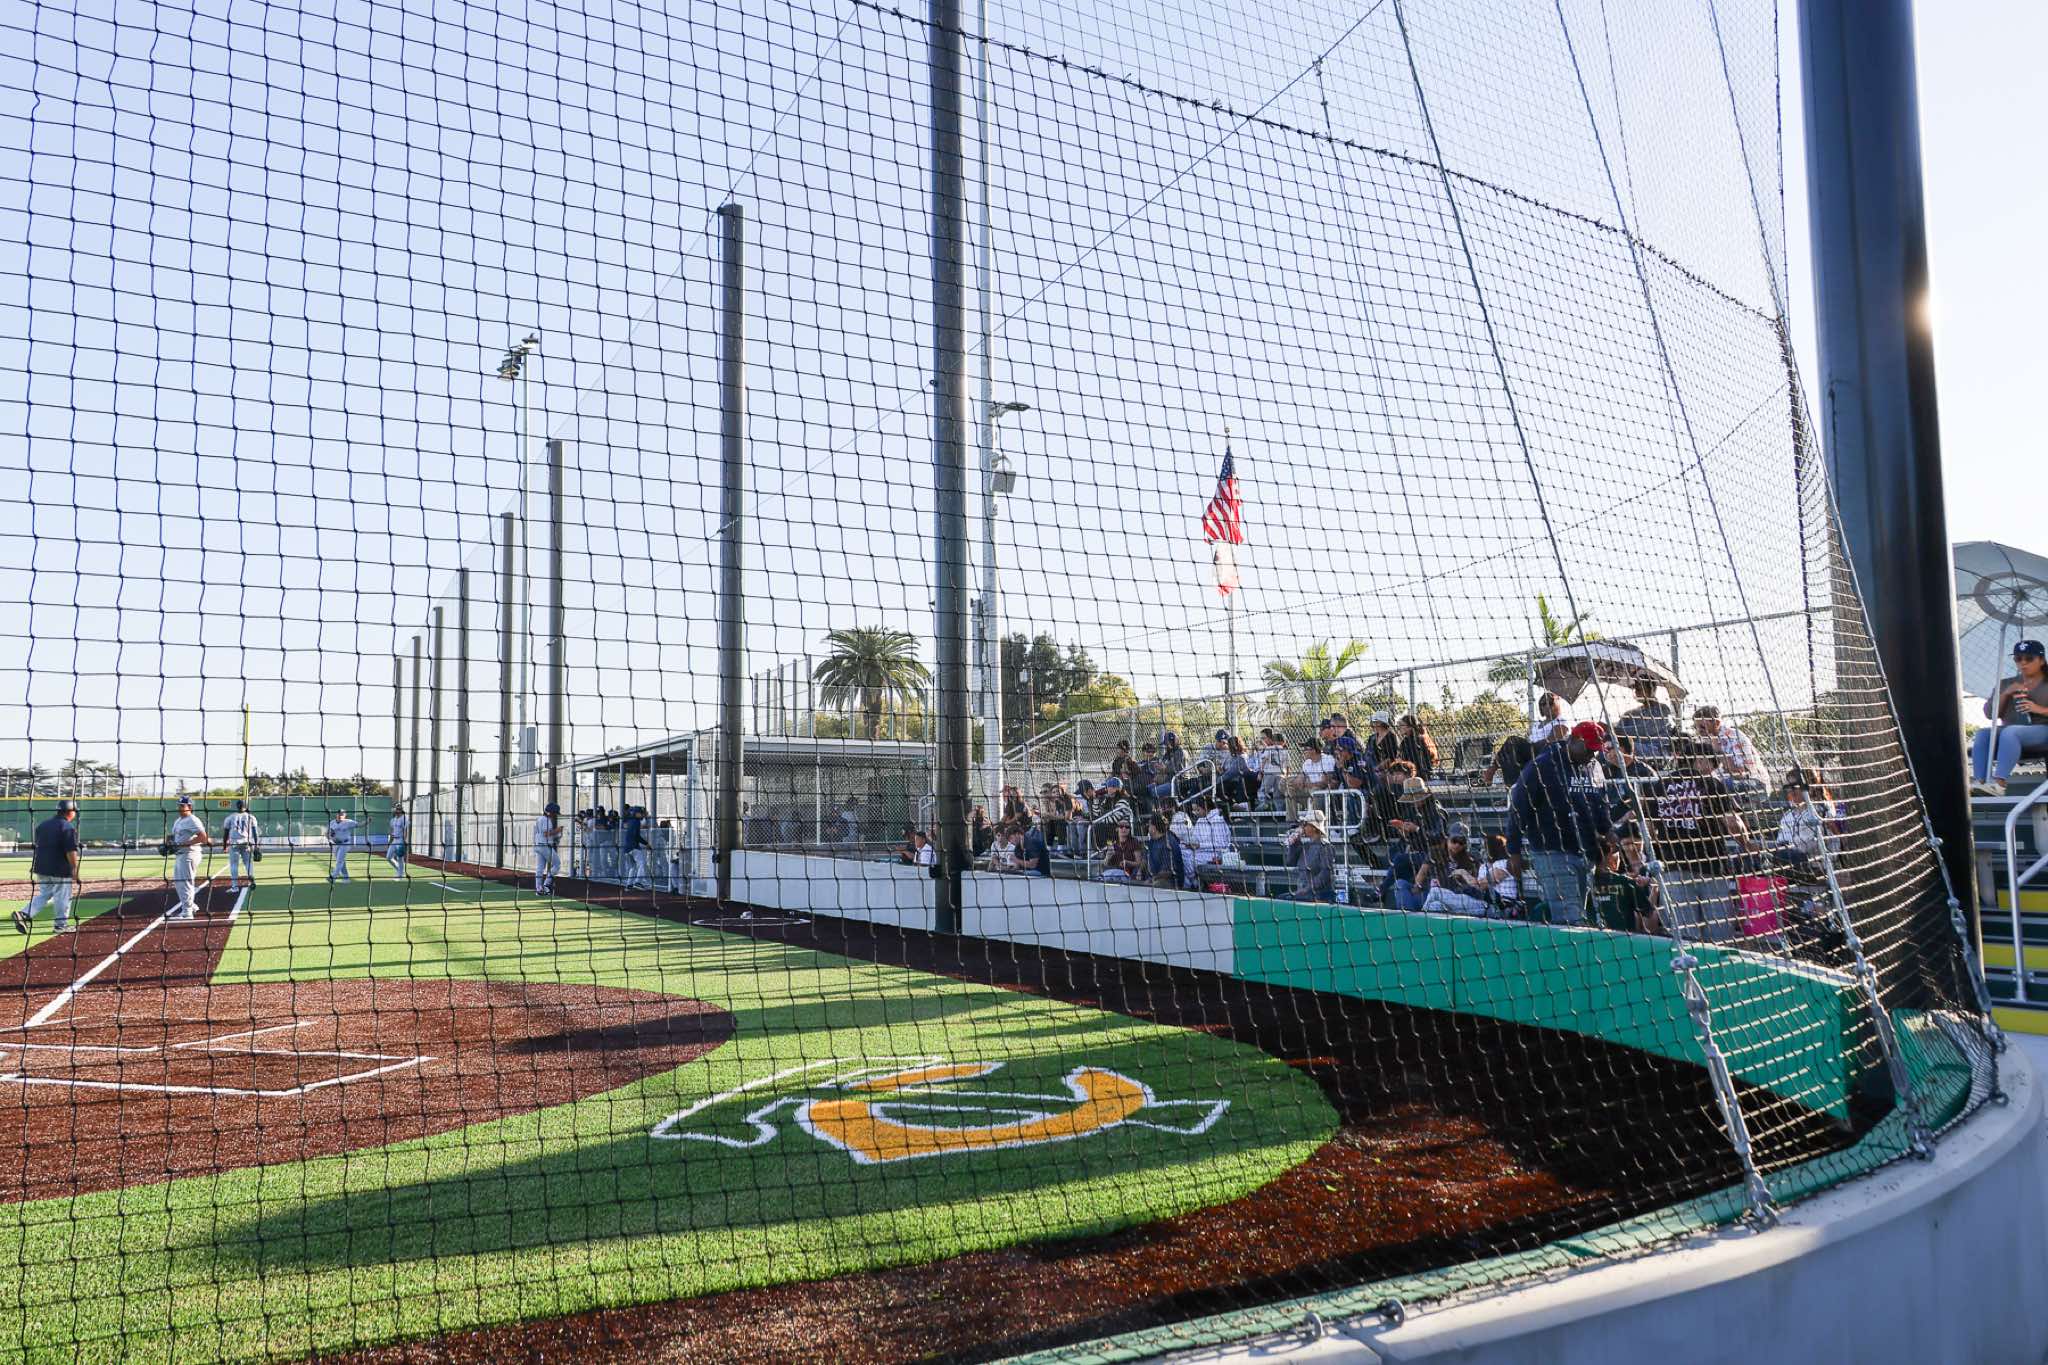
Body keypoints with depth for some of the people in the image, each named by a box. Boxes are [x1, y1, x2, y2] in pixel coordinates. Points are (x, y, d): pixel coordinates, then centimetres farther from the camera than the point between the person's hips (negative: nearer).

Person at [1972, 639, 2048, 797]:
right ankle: (1979, 783, -44)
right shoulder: (2006, 684, 21)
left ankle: (1999, 784, -50)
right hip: (2011, 737, 4)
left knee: (2009, 732, -36)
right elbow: (1990, 714, 10)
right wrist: (2005, 693, -4)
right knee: (1982, 735, -28)